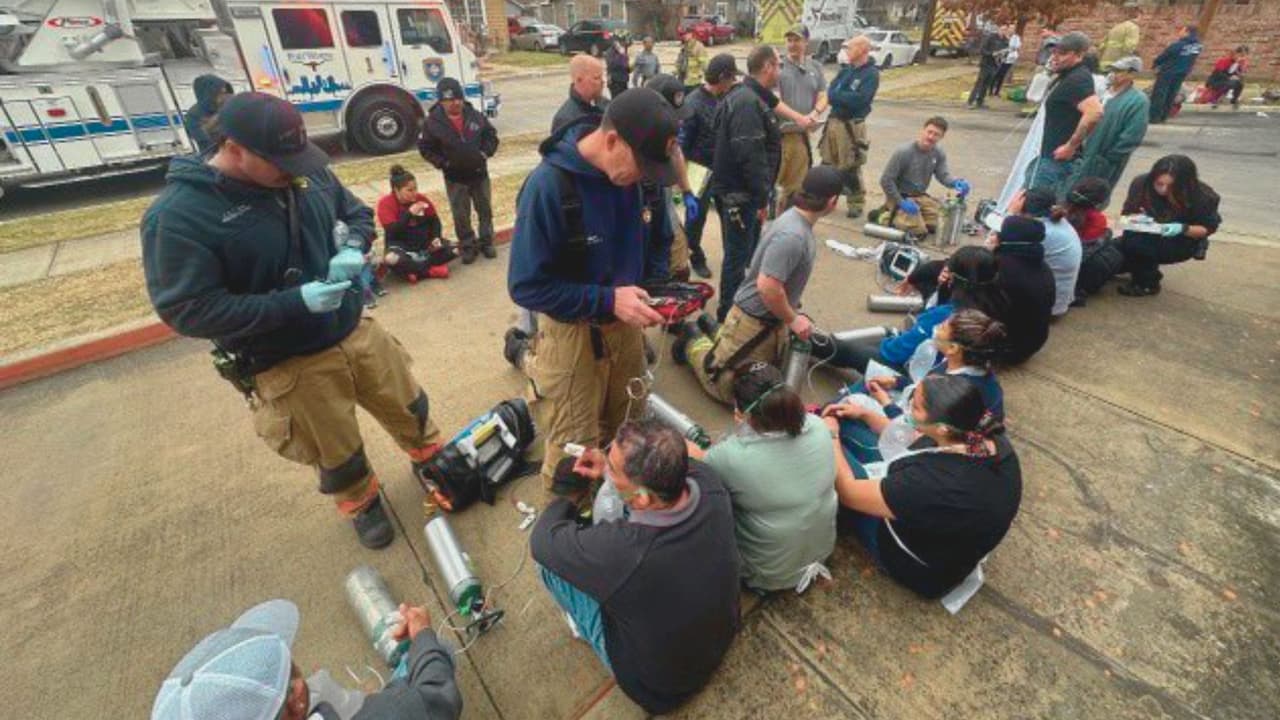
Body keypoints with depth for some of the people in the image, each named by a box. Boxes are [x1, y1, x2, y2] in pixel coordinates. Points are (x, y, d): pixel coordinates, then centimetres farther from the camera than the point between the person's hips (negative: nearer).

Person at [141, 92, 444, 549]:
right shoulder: (178, 216, -20)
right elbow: (188, 311, -20)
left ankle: (433, 461, 51)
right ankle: (364, 506, 45)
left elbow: (357, 213, 11)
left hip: (356, 331, 5)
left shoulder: (308, 173, -4)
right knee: (338, 455, 15)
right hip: (289, 367, -4)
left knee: (409, 409, 21)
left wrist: (354, 248, -13)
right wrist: (297, 302, -28)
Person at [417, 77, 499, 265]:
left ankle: (486, 242, 28)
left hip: (479, 173, 2)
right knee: (461, 216, 6)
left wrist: (485, 153, -5)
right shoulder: (432, 122, -10)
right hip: (455, 178, -2)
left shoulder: (476, 116, -4)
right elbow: (425, 148, -2)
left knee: (485, 210, 12)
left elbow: (491, 135, 9)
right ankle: (468, 246, 21)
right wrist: (444, 163, -12)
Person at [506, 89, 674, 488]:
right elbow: (526, 286, -22)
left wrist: (649, 290, 2)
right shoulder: (549, 185, -25)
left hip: (624, 320, 6)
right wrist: (608, 301, -27)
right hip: (573, 331, -6)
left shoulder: (624, 173, -5)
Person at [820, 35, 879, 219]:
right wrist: (846, 98, -14)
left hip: (852, 126, -7)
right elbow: (830, 94, 3)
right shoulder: (845, 70, 13)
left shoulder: (871, 73, -7)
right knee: (828, 164, 13)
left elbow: (859, 100, -19)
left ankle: (856, 204, 9)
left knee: (850, 169, -3)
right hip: (833, 121, 7)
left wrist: (837, 96, -12)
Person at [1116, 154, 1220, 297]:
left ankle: (1147, 283, -9)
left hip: (1182, 241, -4)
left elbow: (1208, 228, -10)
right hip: (1149, 236, 4)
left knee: (1135, 243, -32)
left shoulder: (1202, 195, -21)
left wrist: (1183, 229, -31)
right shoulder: (1141, 183, -17)